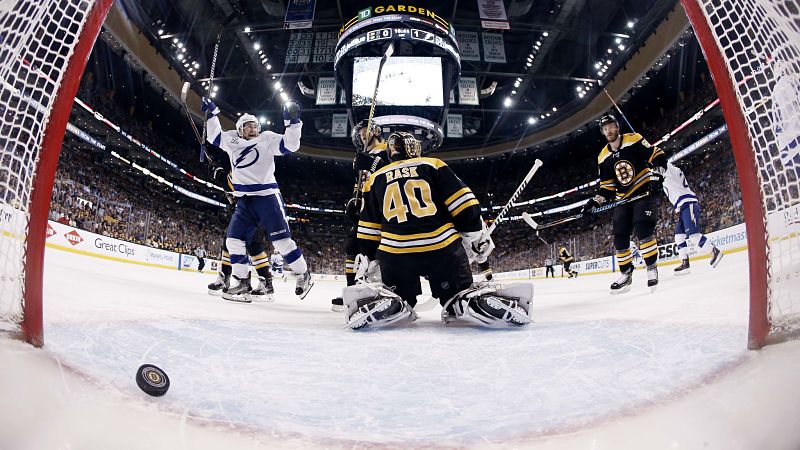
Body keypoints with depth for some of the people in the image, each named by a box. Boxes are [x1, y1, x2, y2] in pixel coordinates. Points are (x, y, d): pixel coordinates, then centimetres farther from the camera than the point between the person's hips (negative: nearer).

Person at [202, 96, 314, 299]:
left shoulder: (267, 139, 0)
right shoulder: (232, 140, 14)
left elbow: (290, 144, -10)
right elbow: (214, 136, 27)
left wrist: (292, 122, -20)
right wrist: (212, 113, 20)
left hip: (267, 196, -5)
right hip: (244, 200, 6)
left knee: (281, 239, -9)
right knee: (234, 239, 1)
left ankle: (304, 275, 3)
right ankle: (242, 281, 11)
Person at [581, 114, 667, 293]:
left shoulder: (634, 139, -8)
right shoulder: (603, 157, 6)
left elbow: (656, 156, -8)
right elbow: (607, 185, 10)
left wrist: (656, 175, -22)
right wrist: (596, 201, -3)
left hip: (644, 193, -5)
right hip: (623, 199, 5)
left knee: (643, 229, -22)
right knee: (620, 237, 1)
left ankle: (652, 269, -11)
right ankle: (626, 274, 13)